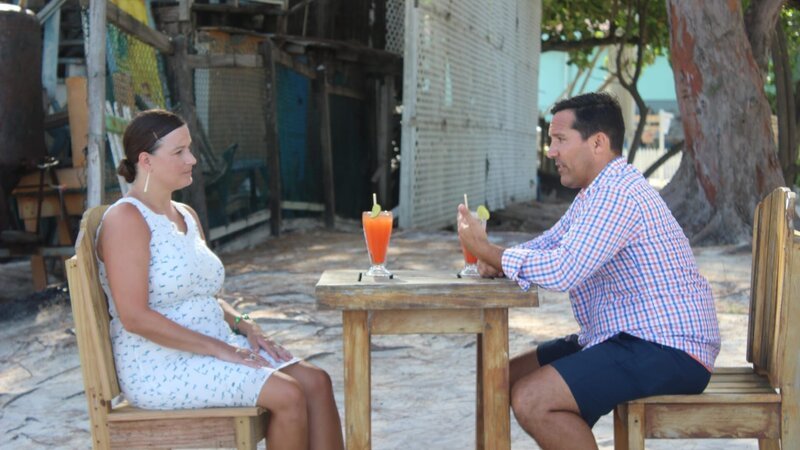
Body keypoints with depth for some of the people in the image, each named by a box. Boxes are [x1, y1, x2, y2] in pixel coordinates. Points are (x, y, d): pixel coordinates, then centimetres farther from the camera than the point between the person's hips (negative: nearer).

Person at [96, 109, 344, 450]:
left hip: (214, 348, 9)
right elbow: (134, 317, -20)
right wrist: (220, 348, -19)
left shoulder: (187, 216, 16)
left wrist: (243, 325, 2)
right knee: (287, 395, -24)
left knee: (316, 381, -10)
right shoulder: (126, 218, -12)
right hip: (161, 367, -9)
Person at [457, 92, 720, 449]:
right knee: (511, 377, 9)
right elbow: (547, 245, 18)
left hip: (668, 351, -11)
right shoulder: (597, 192, 16)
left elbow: (561, 270, -27)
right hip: (625, 336, 11)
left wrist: (486, 250, -14)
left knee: (531, 400, -23)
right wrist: (497, 259, -4)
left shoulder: (618, 194, -19)